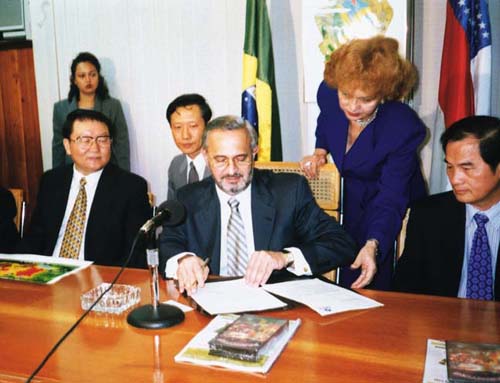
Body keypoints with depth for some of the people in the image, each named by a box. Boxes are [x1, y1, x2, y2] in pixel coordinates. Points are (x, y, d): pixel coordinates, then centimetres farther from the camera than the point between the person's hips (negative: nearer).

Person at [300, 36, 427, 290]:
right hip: (352, 200, 4)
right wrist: (320, 150, -7)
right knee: (347, 281, 16)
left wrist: (373, 245, -44)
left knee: (371, 287, 4)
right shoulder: (328, 93, -19)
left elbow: (391, 199, -31)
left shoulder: (404, 128, -32)